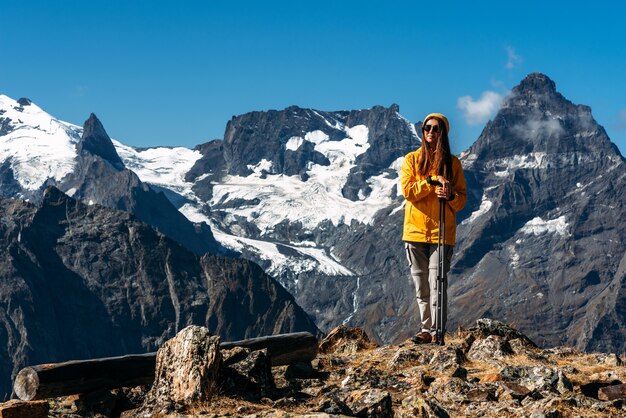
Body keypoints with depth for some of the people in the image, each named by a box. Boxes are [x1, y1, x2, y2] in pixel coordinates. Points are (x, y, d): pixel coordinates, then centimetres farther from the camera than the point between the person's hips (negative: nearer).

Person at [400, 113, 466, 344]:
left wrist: (451, 196, -16)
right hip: (415, 230, 2)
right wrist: (432, 181, -15)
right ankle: (426, 328, 16)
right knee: (421, 285, 7)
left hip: (442, 232, -2)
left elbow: (462, 198, 6)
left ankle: (437, 332, -6)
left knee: (437, 284, -9)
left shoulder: (452, 162, 7)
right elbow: (407, 190, -6)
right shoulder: (412, 159, 7)